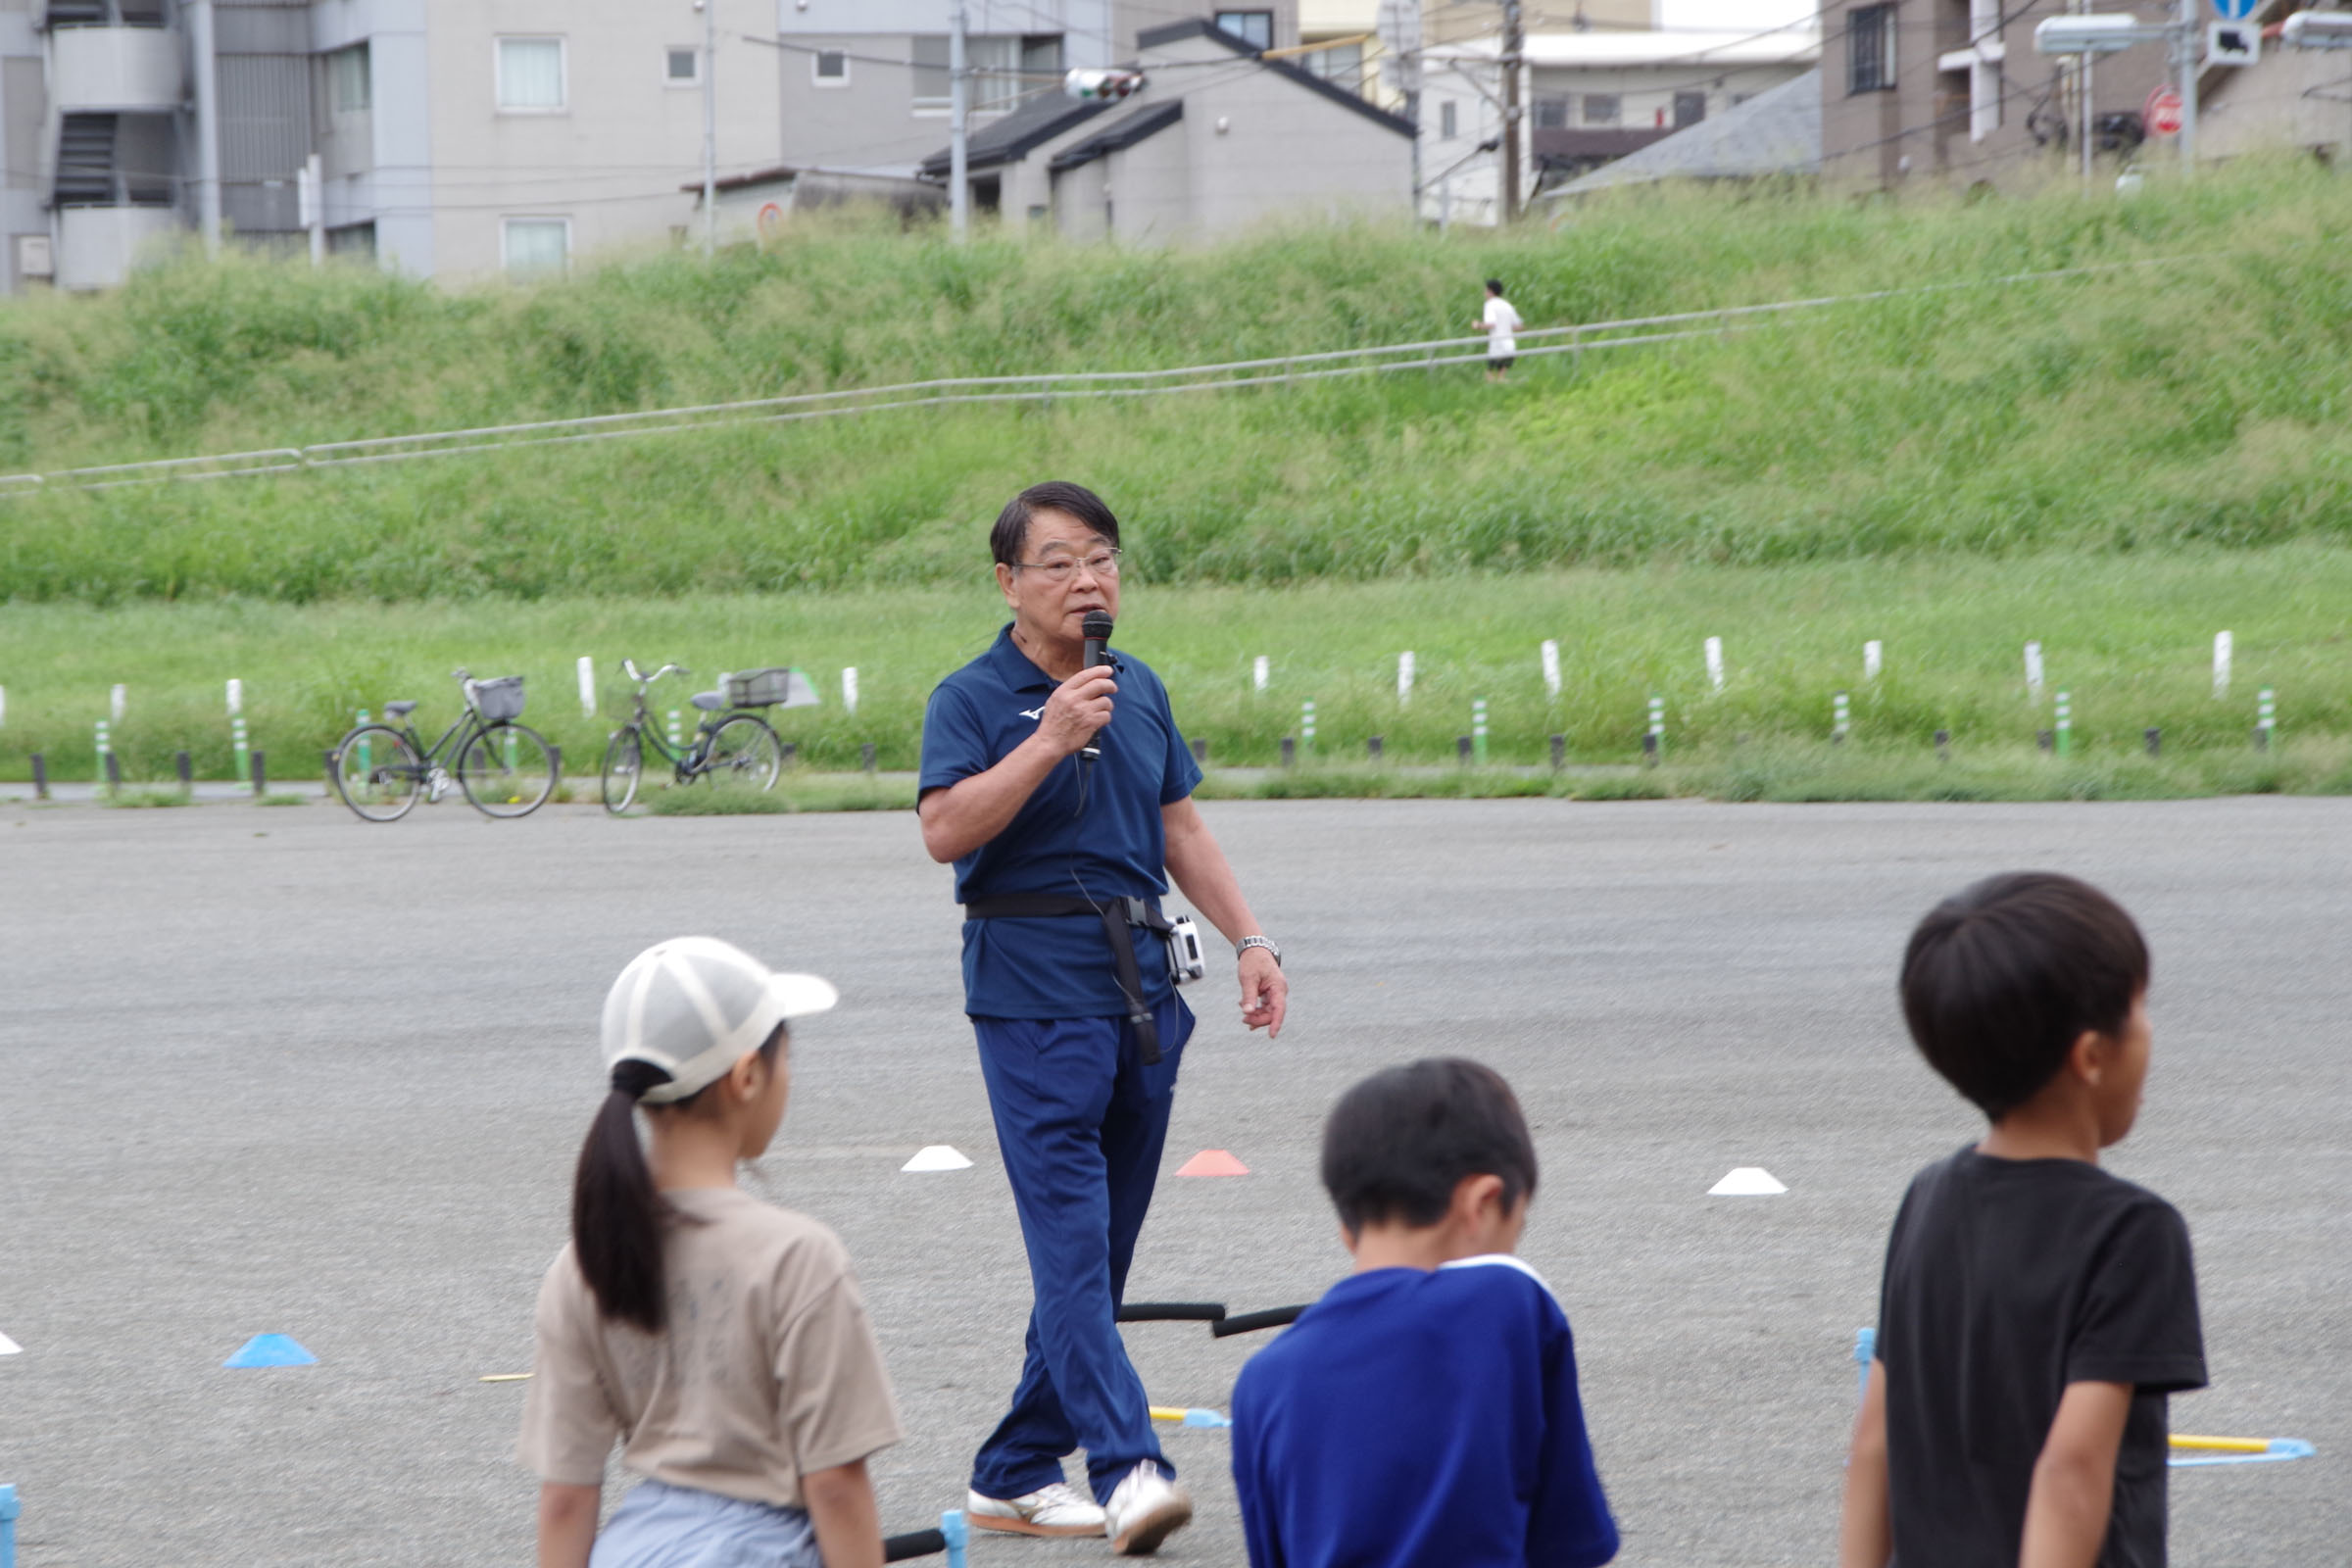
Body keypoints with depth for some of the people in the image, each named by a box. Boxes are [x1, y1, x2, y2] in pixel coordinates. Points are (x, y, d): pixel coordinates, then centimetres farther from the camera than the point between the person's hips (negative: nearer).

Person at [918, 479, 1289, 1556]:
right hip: (1032, 990, -7)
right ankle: (1126, 1467, -24)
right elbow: (946, 830, -19)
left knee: (1102, 1244, 8)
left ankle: (1015, 1474, 17)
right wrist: (1049, 741, -23)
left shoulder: (1139, 690, 15)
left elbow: (1181, 829, 23)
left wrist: (1249, 941, 18)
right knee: (1071, 1231, -15)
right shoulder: (974, 697, -5)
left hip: (1140, 983, 7)